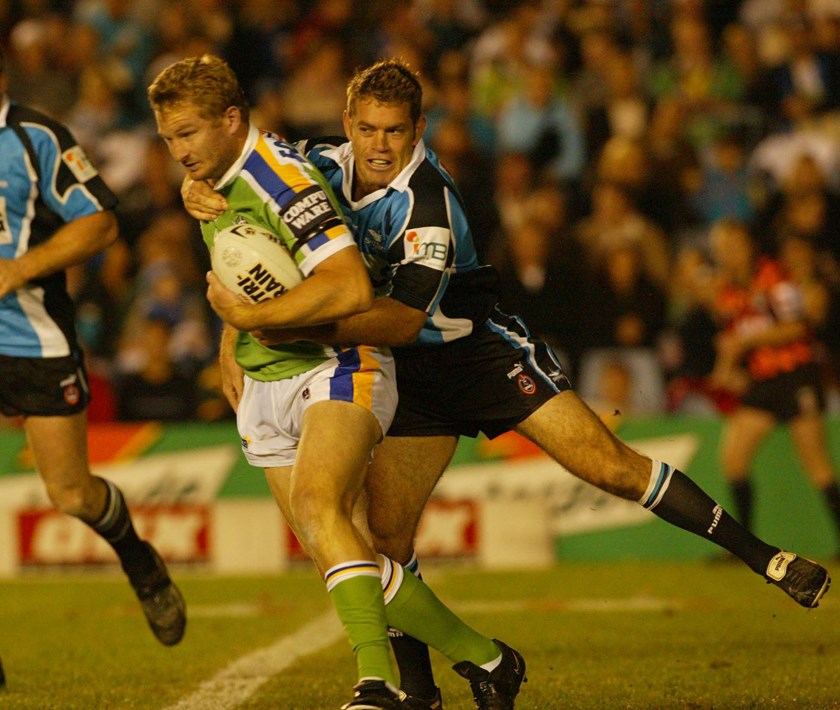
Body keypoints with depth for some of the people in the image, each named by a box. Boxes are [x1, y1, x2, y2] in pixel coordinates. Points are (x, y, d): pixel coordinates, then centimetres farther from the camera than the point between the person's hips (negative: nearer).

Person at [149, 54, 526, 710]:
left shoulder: (282, 180, -20)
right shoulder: (209, 183, 10)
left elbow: (351, 289, -30)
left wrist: (248, 317, -23)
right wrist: (229, 347, 23)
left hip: (338, 368, -9)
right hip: (266, 387, 9)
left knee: (315, 502, -33)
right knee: (345, 557, 1)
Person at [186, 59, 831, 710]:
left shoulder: (425, 201, -28)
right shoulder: (329, 164, -8)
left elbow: (402, 319, -35)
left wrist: (301, 330, -42)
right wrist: (200, 191, -21)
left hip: (484, 349, -5)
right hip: (411, 372, 6)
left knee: (608, 465, -14)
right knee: (386, 534, -4)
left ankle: (759, 555, -2)